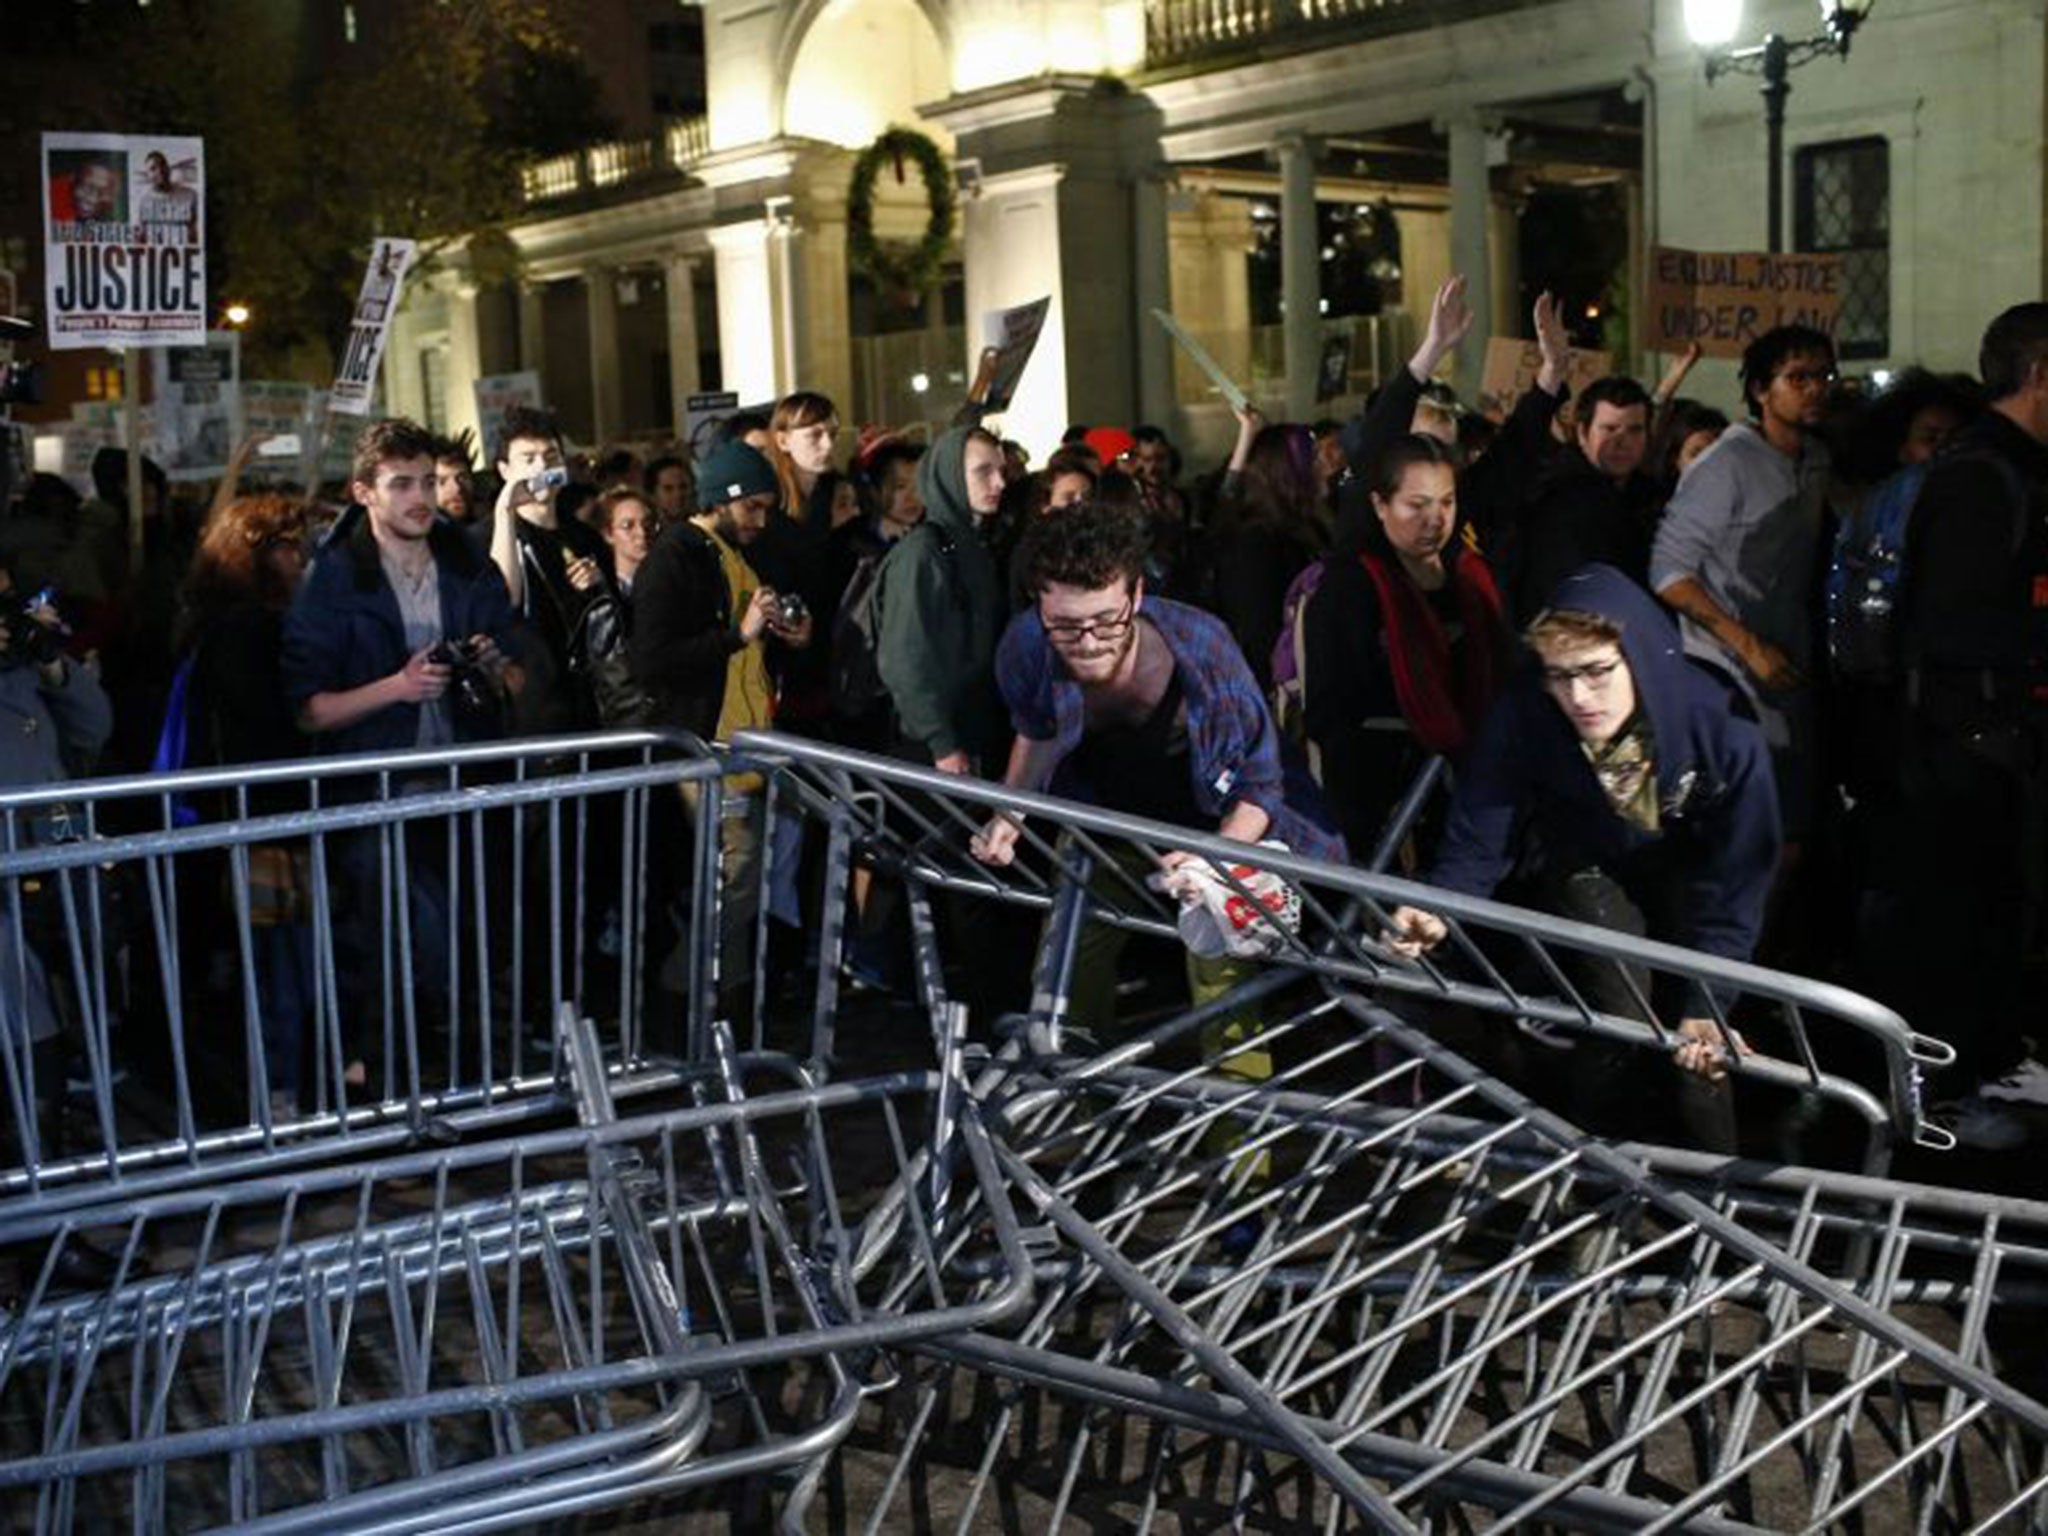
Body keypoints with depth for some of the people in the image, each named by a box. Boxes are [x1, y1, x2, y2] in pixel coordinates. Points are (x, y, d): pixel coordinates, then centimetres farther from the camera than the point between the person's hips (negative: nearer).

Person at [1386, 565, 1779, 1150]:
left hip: (1689, 870, 0)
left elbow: (1736, 881, -27)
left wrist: (1707, 1007, -37)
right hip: (1588, 873, 0)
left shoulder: (1724, 733, -31)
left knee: (1696, 1038, -16)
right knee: (1614, 1008, -22)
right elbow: (1478, 838, -22)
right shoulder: (1523, 716, -29)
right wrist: (1438, 907, -43)